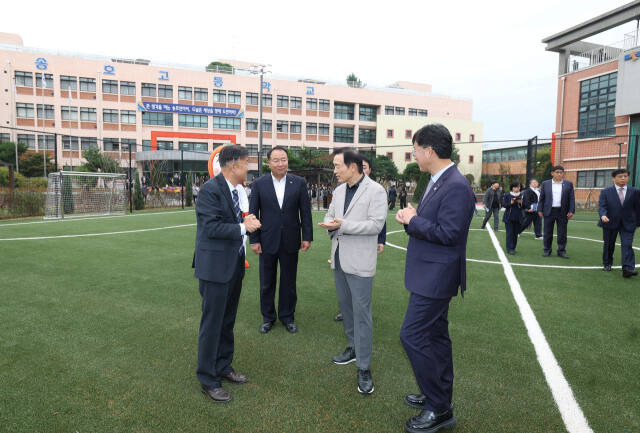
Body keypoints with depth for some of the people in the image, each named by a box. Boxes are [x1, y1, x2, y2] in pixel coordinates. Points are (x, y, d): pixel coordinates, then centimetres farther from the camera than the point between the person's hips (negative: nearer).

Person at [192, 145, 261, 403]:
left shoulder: (233, 190, 11)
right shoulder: (210, 190, -17)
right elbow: (211, 227, -23)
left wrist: (246, 222, -3)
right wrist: (242, 227, -18)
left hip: (234, 266, 9)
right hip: (215, 267, -9)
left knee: (228, 321, 19)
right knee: (212, 324, 3)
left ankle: (223, 367, 36)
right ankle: (208, 380, 18)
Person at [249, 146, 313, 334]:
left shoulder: (299, 183, -1)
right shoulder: (259, 184, -3)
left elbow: (305, 211, 1)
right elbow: (253, 213, -1)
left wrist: (307, 237, -2)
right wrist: (254, 240, -4)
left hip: (290, 241, 0)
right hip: (267, 241, 0)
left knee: (289, 282, 12)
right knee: (266, 283, 12)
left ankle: (287, 316, 30)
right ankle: (268, 317, 30)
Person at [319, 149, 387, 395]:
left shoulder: (375, 191, -11)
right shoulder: (339, 190, 10)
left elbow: (377, 224, -18)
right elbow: (330, 215, 16)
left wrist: (343, 225, -23)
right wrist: (330, 224, -9)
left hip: (359, 262, -7)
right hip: (339, 257, 7)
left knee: (361, 312, -4)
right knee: (345, 307, 18)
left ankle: (364, 368, 6)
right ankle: (353, 347, 37)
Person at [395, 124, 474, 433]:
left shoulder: (456, 186, -20)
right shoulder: (437, 182, 11)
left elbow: (448, 233, -26)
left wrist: (412, 221, -15)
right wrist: (412, 218, -3)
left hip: (436, 276, -10)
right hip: (432, 274, 10)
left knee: (412, 335, -6)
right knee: (435, 335, 18)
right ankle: (440, 398, 35)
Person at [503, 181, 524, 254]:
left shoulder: (521, 195, 8)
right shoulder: (507, 195, 2)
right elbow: (504, 205, -3)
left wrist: (521, 203, -13)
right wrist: (511, 203, -19)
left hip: (518, 218, 3)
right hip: (509, 217, -2)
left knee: (516, 233, 4)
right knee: (510, 233, -6)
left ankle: (513, 248, 15)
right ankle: (509, 249, -4)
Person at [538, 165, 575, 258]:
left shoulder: (568, 184, 5)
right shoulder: (545, 184, 5)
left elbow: (571, 199, 3)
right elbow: (541, 198, 6)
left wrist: (571, 211, -5)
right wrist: (540, 210, 0)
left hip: (563, 212, 0)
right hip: (549, 212, 0)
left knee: (562, 233, 4)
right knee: (548, 233, 6)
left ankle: (561, 251, 14)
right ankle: (547, 250, 15)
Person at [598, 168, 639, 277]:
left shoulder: (634, 192, 3)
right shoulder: (606, 192, -2)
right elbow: (601, 206, -9)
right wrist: (603, 215, -28)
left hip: (627, 224, 0)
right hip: (610, 223, 0)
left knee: (627, 245, -10)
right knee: (609, 245, 12)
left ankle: (628, 268, -14)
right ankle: (607, 264, 28)